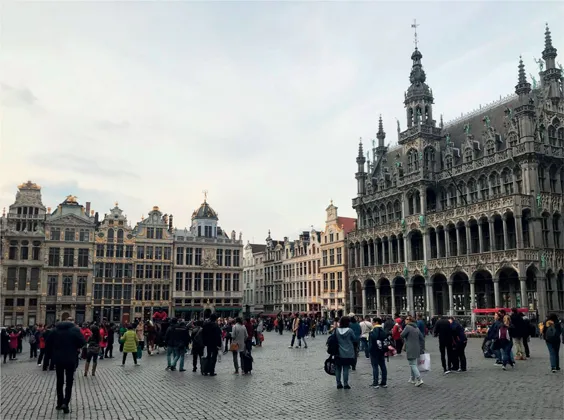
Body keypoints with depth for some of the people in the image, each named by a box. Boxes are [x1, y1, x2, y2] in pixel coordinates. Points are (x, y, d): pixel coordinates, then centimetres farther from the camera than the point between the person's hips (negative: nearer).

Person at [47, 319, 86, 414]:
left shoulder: (55, 329, 4)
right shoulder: (75, 329, -7)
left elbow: (48, 342, 5)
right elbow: (82, 342, -14)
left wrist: (54, 351, 15)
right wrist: (76, 347, 5)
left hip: (58, 359, 3)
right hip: (70, 359, -3)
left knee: (59, 381, 16)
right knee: (69, 382, 4)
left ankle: (59, 403, 21)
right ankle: (65, 403, -10)